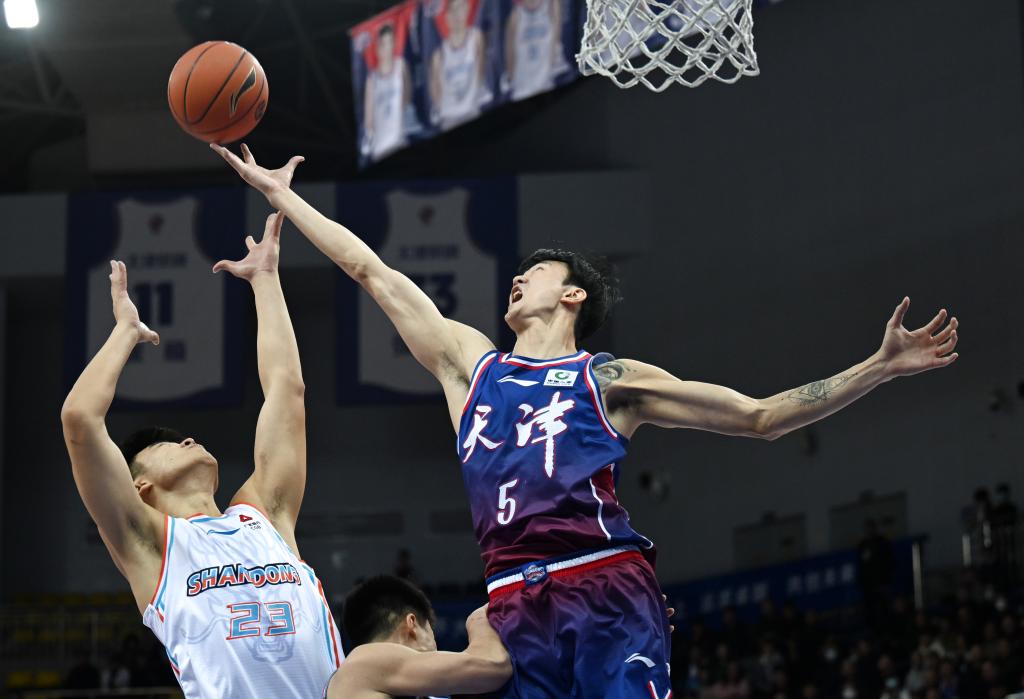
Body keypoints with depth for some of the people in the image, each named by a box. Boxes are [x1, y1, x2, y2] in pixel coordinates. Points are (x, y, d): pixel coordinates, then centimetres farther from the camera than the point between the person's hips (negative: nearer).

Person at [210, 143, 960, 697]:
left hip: (610, 587, -3)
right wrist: (280, 194, 31)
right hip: (515, 602, 4)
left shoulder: (612, 378, 14)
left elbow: (761, 416, 13)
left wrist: (879, 367, 4)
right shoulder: (469, 360, 25)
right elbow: (371, 270, 28)